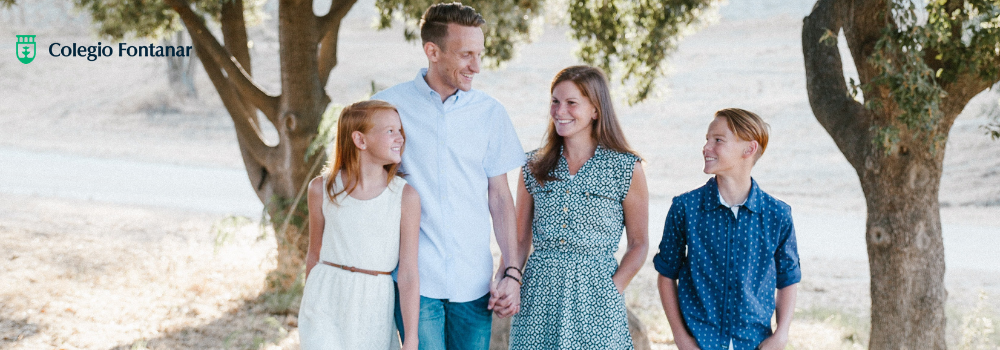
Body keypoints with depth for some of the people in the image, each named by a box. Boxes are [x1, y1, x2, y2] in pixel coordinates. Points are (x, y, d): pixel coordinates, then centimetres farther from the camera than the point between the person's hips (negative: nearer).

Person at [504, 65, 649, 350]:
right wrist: (507, 279, -8)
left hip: (595, 294, -2)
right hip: (538, 295, 2)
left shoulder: (626, 169, 0)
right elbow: (520, 239, 10)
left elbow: (638, 244, 3)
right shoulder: (534, 166, 8)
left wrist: (613, 291, -9)